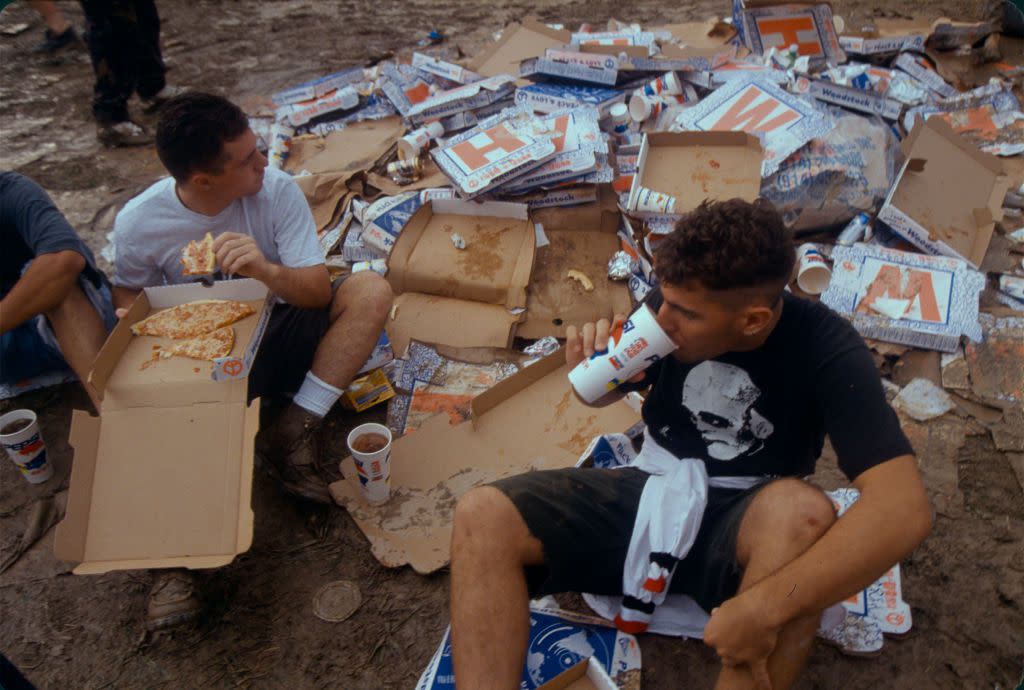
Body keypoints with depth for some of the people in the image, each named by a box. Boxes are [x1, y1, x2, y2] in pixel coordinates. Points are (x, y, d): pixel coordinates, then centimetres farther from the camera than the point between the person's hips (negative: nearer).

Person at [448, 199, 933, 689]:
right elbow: (608, 393, 10)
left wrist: (765, 607, -40)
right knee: (482, 515, -22)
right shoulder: (673, 306, -10)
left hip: (737, 525, -2)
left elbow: (904, 508, -31)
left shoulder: (824, 350, -19)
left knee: (803, 513, -39)